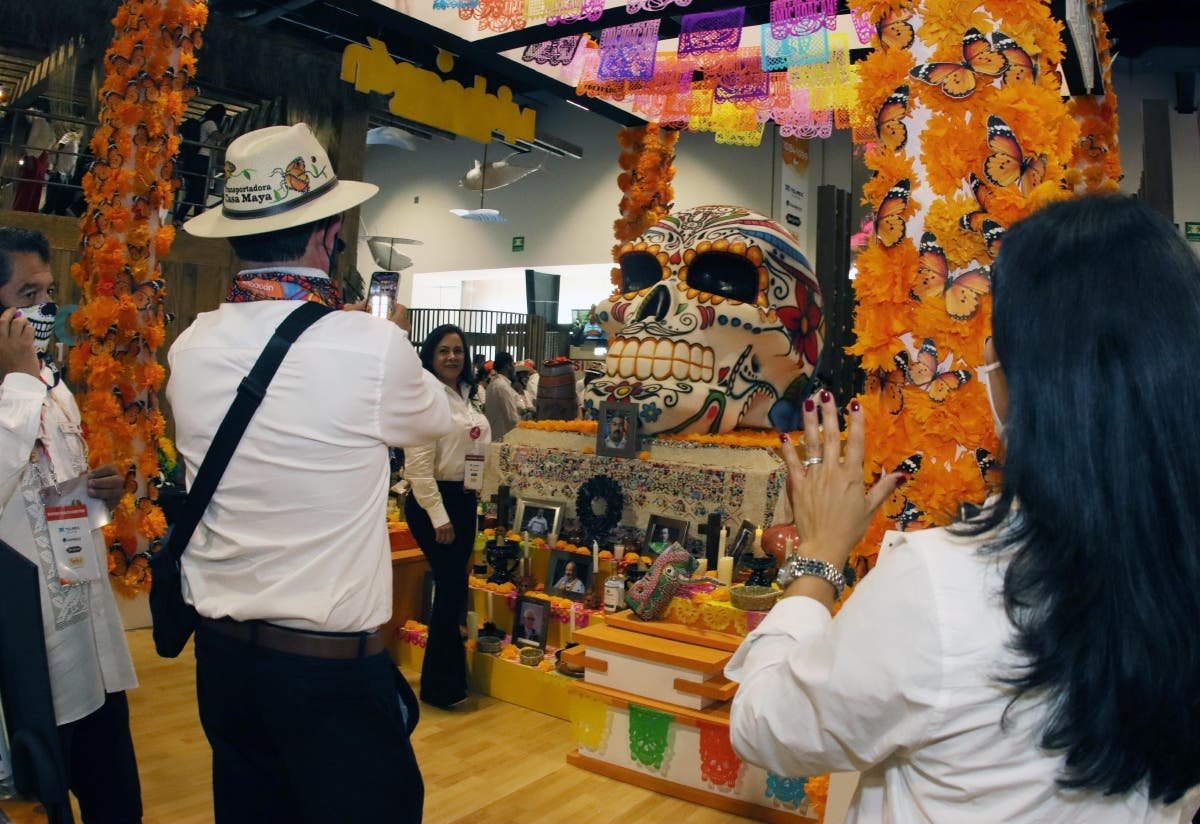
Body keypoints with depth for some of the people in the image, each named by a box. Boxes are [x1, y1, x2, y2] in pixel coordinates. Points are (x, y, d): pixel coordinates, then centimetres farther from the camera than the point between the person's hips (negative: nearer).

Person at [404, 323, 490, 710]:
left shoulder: (465, 396, 13)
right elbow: (419, 463, -18)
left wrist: (470, 503, 17)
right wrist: (438, 516, -19)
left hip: (464, 501, 8)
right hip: (433, 503, -8)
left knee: (453, 589, 13)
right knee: (453, 588, -7)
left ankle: (448, 677, 26)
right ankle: (439, 686, 8)